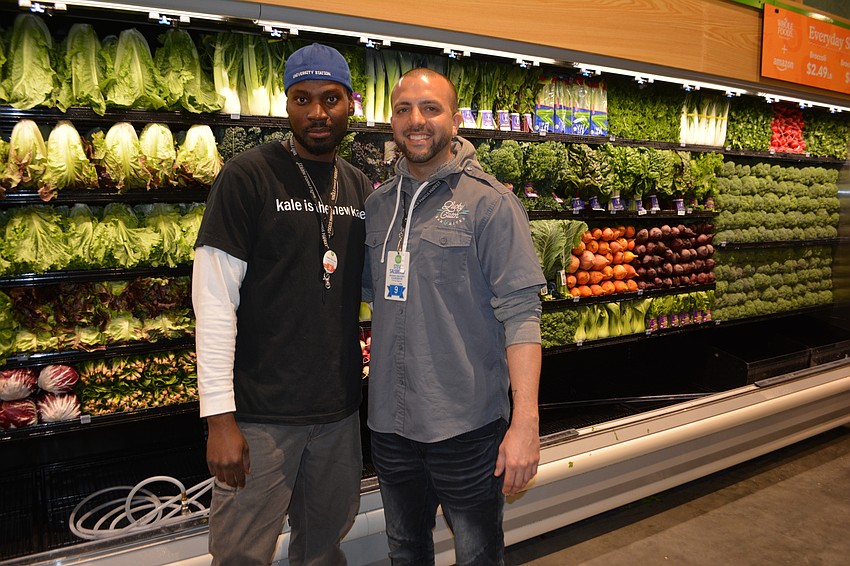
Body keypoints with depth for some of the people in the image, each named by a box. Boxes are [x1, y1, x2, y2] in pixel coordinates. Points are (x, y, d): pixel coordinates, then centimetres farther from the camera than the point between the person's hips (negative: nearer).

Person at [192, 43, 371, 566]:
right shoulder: (248, 177, -10)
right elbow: (215, 301, -13)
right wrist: (219, 416, -15)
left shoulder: (361, 188, 7)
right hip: (261, 412, -5)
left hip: (340, 408, 5)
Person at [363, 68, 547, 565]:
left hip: (467, 425, -5)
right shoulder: (378, 203, 6)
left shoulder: (489, 202, -11)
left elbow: (521, 311, -16)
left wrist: (525, 421, -21)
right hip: (390, 421, 5)